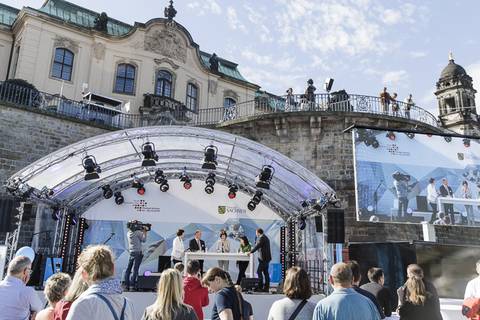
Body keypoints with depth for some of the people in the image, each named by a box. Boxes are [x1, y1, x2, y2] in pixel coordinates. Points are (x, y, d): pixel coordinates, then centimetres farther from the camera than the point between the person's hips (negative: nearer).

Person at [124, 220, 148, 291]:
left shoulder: (128, 233, 9)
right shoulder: (138, 232, -11)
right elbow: (144, 240, -7)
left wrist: (142, 231, 13)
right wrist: (145, 232, 2)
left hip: (131, 253, 6)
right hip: (138, 253, -6)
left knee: (128, 269, 9)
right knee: (135, 269, -4)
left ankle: (127, 285, 11)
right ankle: (133, 285, -5)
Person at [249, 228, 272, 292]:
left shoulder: (261, 238, -12)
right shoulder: (265, 237, 19)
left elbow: (257, 246, -17)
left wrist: (250, 252, -11)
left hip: (263, 258, -10)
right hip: (267, 258, 10)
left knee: (259, 271, -9)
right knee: (265, 272, 10)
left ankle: (260, 286, -11)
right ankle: (266, 287, 12)